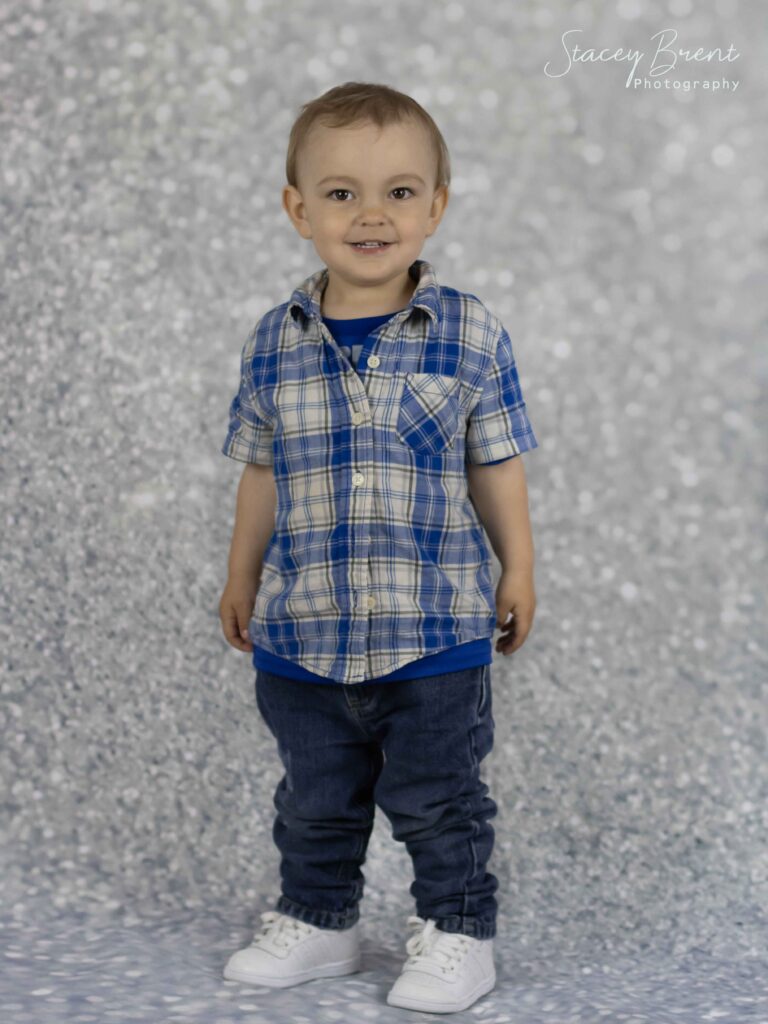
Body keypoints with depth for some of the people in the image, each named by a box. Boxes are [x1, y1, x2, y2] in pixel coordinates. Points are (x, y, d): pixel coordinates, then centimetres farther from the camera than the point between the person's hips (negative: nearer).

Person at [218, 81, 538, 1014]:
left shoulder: (472, 336, -6)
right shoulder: (274, 343, -1)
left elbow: (496, 466, 2)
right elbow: (261, 473, 9)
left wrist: (517, 570, 5)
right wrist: (241, 578, 13)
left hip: (435, 631, -2)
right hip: (302, 631, 3)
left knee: (437, 799, 9)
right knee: (316, 798, 17)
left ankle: (455, 931, 26)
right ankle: (316, 921, 34)